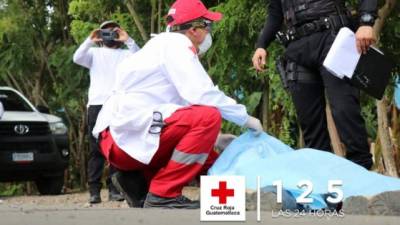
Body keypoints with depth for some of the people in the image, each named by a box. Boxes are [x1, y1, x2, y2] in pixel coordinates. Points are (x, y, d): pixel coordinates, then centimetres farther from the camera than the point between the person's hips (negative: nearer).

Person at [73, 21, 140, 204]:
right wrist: (90, 41, -10)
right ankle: (94, 190, -5)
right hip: (97, 104, 0)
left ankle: (114, 189, -1)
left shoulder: (126, 54, 18)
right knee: (96, 149, -4)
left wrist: (128, 40, -9)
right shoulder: (94, 53, 18)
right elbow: (77, 58, -1)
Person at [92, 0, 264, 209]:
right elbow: (201, 95, -19)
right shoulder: (176, 43, -5)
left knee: (209, 159, 17)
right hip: (127, 132, -10)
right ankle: (163, 195, -20)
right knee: (208, 117, -23)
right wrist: (245, 118, -8)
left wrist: (212, 140, 19)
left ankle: (138, 181, 8)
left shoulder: (167, 46, 24)